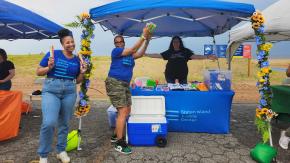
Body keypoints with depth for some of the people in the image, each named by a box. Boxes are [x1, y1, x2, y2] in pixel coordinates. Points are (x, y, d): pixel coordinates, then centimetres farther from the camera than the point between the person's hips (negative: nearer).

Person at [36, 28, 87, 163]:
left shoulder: (77, 60, 9)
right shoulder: (53, 54, -2)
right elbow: (38, 72, 2)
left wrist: (82, 72, -3)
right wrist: (49, 67, -16)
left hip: (70, 92, 4)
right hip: (51, 90, -4)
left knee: (64, 123, 12)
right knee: (49, 122, -17)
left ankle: (61, 151, 30)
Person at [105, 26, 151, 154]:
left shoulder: (129, 54, 15)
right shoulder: (116, 51, -6)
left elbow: (140, 54, 3)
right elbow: (133, 50, -14)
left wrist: (147, 40, -5)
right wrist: (143, 36, -15)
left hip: (125, 84, 8)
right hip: (114, 83, -8)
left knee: (127, 111, 9)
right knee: (123, 111, -13)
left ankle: (115, 136, 24)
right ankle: (119, 143, -5)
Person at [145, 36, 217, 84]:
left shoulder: (185, 51, 2)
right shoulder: (169, 52, 4)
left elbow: (194, 56, -8)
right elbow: (158, 55, 2)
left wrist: (207, 57, -20)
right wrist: (145, 54, -3)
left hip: (182, 76, 0)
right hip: (170, 76, 0)